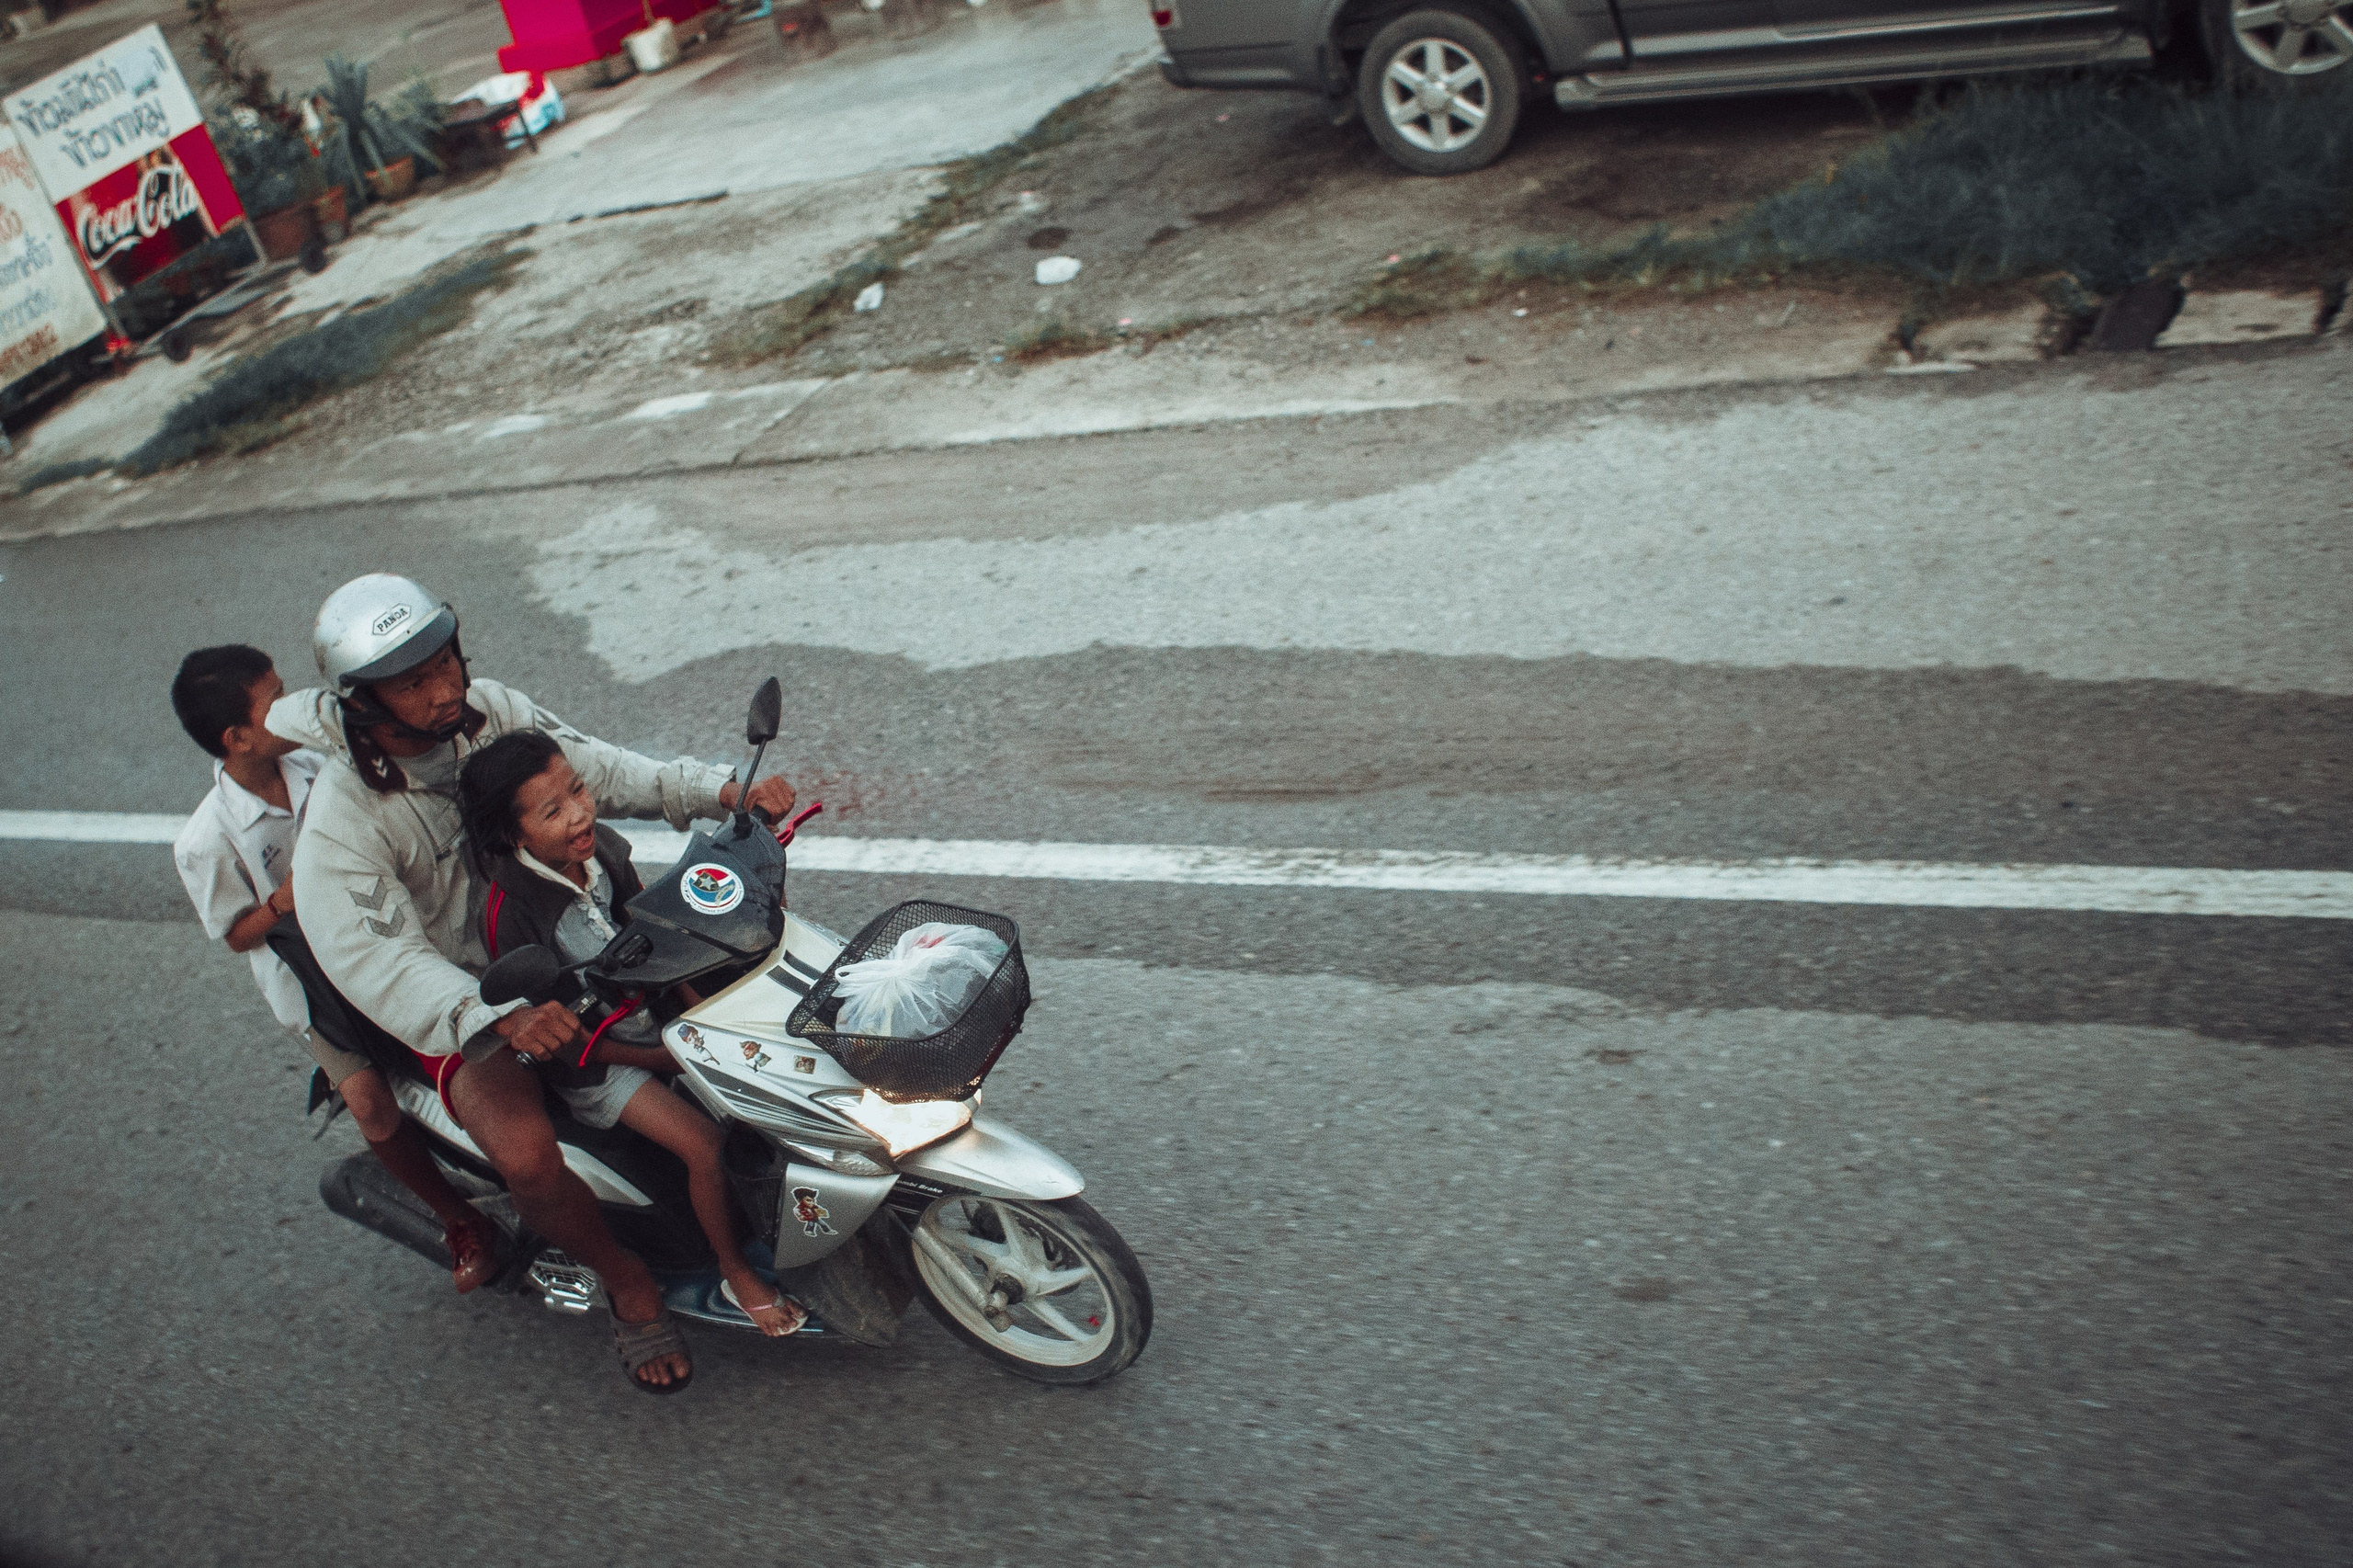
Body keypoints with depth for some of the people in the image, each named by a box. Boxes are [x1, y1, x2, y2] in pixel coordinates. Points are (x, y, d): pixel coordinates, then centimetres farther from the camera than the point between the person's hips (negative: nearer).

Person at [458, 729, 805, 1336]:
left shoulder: (601, 847, -11)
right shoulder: (511, 915, -29)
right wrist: (669, 1059, -19)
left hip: (651, 1011, 7)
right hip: (593, 1061, -7)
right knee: (706, 1146, -19)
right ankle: (735, 1273, 5)